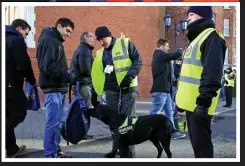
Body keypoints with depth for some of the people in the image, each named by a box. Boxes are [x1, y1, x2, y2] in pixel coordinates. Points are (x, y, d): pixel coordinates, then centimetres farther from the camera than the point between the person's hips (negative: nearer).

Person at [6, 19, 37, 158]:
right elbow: (24, 64, -14)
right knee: (19, 112, -2)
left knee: (9, 115, 13)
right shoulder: (17, 40, -7)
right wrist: (32, 81, 0)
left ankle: (11, 149, 15)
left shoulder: (6, 39, 18)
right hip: (11, 84, -9)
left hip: (7, 83, 9)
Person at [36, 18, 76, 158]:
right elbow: (47, 67, -22)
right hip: (53, 88, -10)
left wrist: (68, 78, 5)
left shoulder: (56, 41, 19)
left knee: (59, 121, 13)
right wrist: (70, 77, -18)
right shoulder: (48, 40, -11)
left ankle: (56, 151, 21)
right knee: (53, 122, -7)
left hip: (59, 88, 10)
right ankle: (50, 154, 0)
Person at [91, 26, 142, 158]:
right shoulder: (100, 53, 14)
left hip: (128, 88, -5)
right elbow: (97, 74, 17)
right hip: (111, 89, 5)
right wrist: (96, 93, 12)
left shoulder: (125, 43, -2)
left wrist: (130, 76, -20)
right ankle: (116, 148, 23)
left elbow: (138, 61, -6)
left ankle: (128, 152, 1)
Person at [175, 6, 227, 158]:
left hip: (199, 103, -10)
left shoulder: (212, 37, -11)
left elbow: (212, 72, -22)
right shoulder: (197, 38, 21)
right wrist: (182, 99, 25)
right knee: (196, 140, 17)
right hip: (191, 101, 10)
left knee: (201, 142, -4)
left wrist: (204, 101, -26)